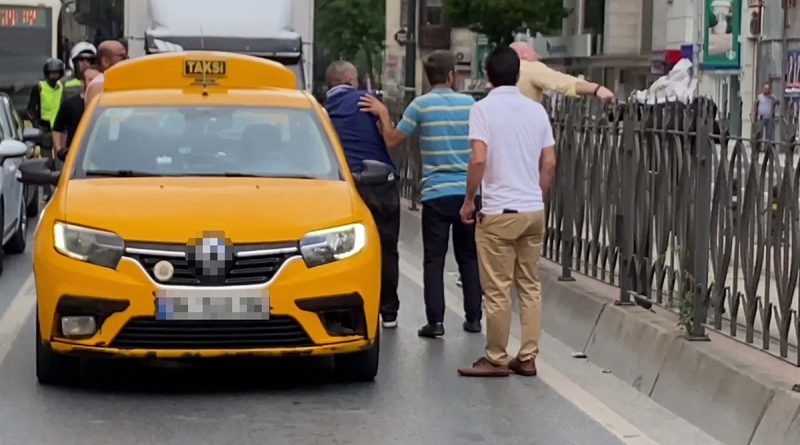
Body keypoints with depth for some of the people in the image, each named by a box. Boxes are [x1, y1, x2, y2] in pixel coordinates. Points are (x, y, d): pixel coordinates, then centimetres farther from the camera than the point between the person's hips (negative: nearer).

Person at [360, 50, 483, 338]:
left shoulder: (421, 105, -6)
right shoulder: (469, 104, 4)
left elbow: (392, 140, -3)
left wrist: (383, 114, 8)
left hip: (436, 193, -3)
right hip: (467, 191, 3)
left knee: (434, 260, 0)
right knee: (468, 258, 12)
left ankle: (435, 321, -4)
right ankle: (473, 318, 14)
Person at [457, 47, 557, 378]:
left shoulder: (484, 108, -8)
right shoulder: (536, 110, 8)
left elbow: (479, 159, -17)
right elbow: (549, 162, 9)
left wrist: (469, 200, -5)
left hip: (498, 212, -5)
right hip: (533, 210, 5)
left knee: (497, 289, 1)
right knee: (530, 285, 11)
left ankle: (496, 359, 7)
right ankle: (527, 358, 13)